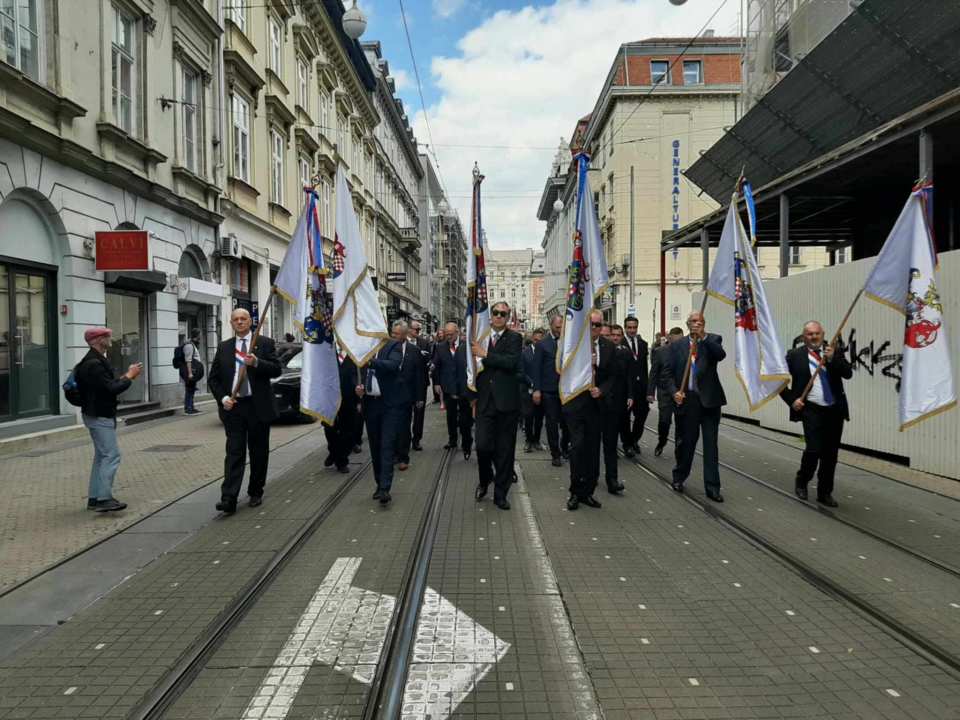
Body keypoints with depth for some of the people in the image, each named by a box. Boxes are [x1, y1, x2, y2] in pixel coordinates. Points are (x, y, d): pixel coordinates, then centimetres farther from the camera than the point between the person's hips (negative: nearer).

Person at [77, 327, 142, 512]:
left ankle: (94, 498, 17)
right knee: (111, 455, -12)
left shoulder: (96, 361, 14)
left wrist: (127, 376, 5)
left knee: (102, 456, 13)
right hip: (99, 416, -11)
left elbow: (107, 386, 16)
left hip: (99, 415, 11)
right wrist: (129, 376, -11)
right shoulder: (94, 363, -20)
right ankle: (104, 498, -11)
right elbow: (110, 389, -24)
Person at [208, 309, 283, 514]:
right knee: (234, 453, -4)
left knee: (259, 452, 8)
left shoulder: (265, 343, 2)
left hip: (259, 406, -1)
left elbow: (276, 370, -8)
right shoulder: (223, 347, 9)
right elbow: (214, 378, 10)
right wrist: (223, 398, -6)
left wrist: (257, 363, -24)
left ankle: (256, 493, 22)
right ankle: (229, 498, -8)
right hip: (233, 406, 1)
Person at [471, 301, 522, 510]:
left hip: (506, 401, -1)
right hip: (484, 400, 2)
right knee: (483, 446, -4)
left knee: (505, 449, 4)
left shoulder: (514, 338, 1)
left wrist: (485, 354, -14)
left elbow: (511, 362, -16)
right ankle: (485, 479, 26)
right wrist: (472, 395, 9)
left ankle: (500, 493, 17)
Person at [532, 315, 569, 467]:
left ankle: (564, 448, 29)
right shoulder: (543, 344, 2)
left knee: (567, 421, 7)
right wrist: (536, 389, -8)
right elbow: (537, 367, -2)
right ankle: (555, 454, 13)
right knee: (552, 423, 4)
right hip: (549, 390, -2)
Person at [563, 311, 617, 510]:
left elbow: (612, 376, 7)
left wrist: (601, 390, -11)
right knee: (577, 446, -8)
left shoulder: (609, 347, 5)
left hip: (596, 403, 3)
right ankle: (575, 492, 6)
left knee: (593, 449, 8)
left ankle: (587, 492, 19)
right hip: (575, 403, -3)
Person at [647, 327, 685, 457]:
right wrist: (650, 392, -5)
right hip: (665, 392, 0)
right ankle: (661, 442, 24)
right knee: (664, 420, -4)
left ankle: (679, 450, 15)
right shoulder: (660, 351, -2)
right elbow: (653, 373, -1)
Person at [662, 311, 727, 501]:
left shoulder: (713, 340, 4)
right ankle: (679, 477, 30)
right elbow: (667, 371, 3)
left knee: (711, 443, 1)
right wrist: (674, 392, -10)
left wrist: (704, 337, -25)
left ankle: (712, 487, 5)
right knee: (686, 441, 10)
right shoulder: (676, 345, 6)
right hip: (686, 399, 1)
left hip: (709, 399, 0)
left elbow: (721, 355, -17)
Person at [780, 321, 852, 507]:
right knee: (814, 449, -12)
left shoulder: (836, 352, 6)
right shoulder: (794, 355, -2)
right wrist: (792, 400, -6)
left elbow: (848, 374, -6)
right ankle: (801, 481, 16)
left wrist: (833, 359, -21)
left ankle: (825, 493, 22)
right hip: (812, 410, -3)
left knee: (831, 453, 8)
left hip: (835, 410, 3)